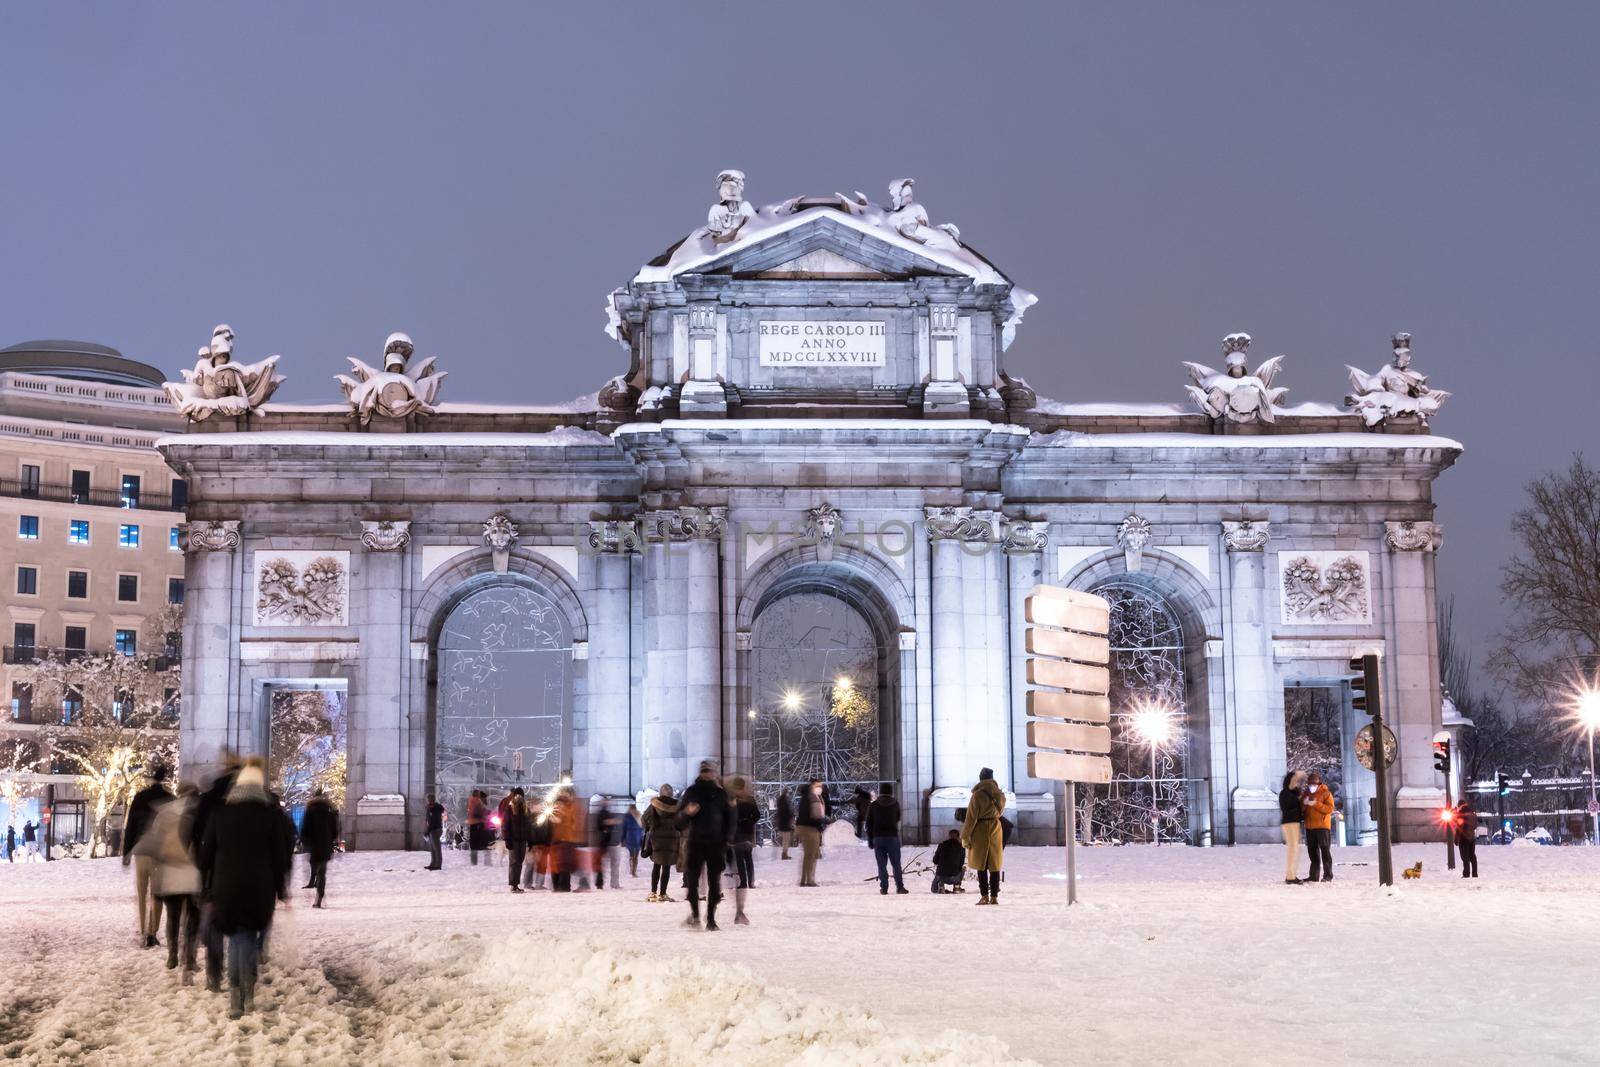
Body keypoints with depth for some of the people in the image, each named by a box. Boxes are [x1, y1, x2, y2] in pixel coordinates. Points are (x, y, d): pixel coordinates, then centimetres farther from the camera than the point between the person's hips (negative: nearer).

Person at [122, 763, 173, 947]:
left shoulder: (139, 797, -2)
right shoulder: (170, 800, -3)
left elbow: (129, 826, -2)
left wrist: (126, 852, 4)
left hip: (140, 850, 1)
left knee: (141, 893, 12)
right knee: (156, 894, 4)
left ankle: (142, 932, 10)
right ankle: (152, 933, -1)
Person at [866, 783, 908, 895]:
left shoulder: (873, 805, 1)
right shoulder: (895, 804, 2)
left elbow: (868, 825, 1)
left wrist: (870, 840, 6)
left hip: (878, 838, 0)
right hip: (893, 837, 0)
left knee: (882, 864, 2)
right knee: (896, 864, 5)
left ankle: (884, 887, -2)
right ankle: (899, 886, -1)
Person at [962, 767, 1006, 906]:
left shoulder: (977, 795, -14)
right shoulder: (1000, 795, 1)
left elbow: (971, 818, -13)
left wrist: (965, 837, -7)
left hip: (980, 832, -4)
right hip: (996, 831, 4)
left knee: (981, 865, 3)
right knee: (995, 866, 8)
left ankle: (984, 896, -1)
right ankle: (994, 896, 7)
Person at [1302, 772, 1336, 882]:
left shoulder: (1325, 793, -2)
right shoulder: (1306, 794, 15)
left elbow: (1329, 808, -13)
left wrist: (1316, 804, -20)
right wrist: (1303, 803, -6)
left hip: (1322, 826, -6)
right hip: (1310, 827, 6)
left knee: (1325, 850, -6)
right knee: (1313, 851, 9)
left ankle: (1328, 875, -5)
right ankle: (1314, 875, 15)